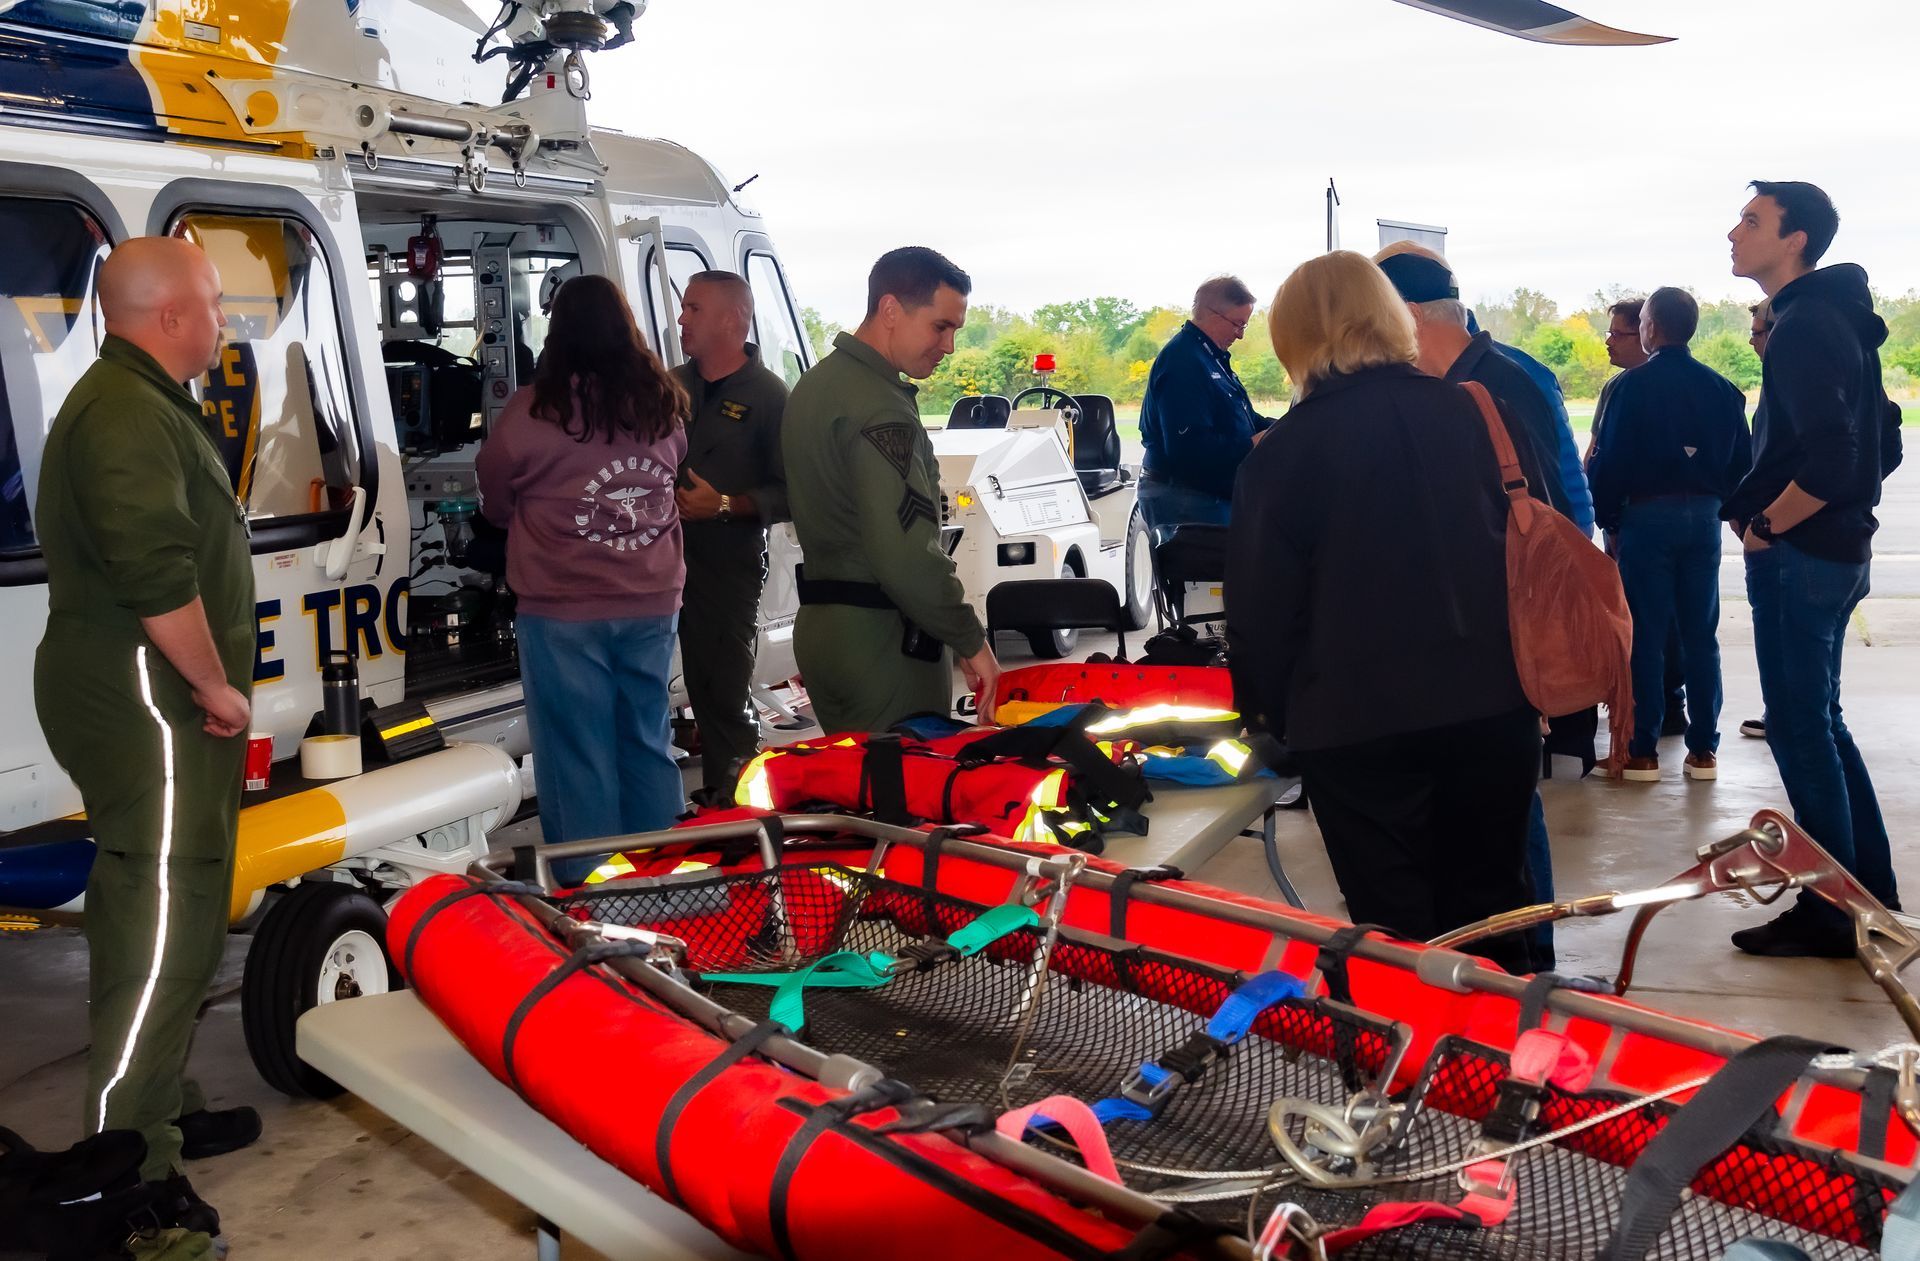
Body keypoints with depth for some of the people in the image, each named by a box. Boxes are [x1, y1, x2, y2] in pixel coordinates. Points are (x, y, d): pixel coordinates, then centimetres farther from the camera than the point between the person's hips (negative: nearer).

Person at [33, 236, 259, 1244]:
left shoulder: (140, 404, 19)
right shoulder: (129, 417, -18)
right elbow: (159, 577, -28)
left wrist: (210, 688, 21)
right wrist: (218, 688, -16)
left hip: (155, 710, 11)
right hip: (148, 709, -11)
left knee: (166, 923, 19)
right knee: (157, 935, -6)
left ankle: (166, 1111, 33)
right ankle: (128, 1172, 2)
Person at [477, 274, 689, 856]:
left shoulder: (532, 410, -12)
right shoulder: (664, 404, 1)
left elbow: (496, 505, 0)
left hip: (563, 611, -4)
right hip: (652, 605, 5)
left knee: (577, 759, 4)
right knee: (649, 744, 16)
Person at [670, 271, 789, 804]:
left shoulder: (768, 396, -4)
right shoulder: (671, 386, 14)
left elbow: (788, 493, -9)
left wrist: (725, 506, -18)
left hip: (728, 565, -5)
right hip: (664, 557, 5)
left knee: (725, 697, 0)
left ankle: (730, 803, 12)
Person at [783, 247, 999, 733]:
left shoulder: (817, 384, 14)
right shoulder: (881, 410, -18)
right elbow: (908, 555, -25)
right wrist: (972, 641, -16)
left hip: (820, 623, 10)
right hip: (881, 639, -10)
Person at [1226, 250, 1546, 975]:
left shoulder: (1283, 453, -9)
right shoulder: (1471, 414, 4)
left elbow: (1261, 605, -6)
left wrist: (1266, 710, 9)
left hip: (1357, 725, -4)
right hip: (1493, 705, 4)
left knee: (1396, 931, 7)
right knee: (1490, 916, 18)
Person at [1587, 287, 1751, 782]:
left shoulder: (1633, 385, -9)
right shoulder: (1721, 388, 6)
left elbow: (1610, 460, -11)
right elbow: (1741, 460, 9)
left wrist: (1607, 515, 0)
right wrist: (1718, 503, 18)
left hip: (1648, 515, -4)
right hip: (1703, 517, 4)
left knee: (1646, 634, 1)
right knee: (1701, 634, 8)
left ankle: (1643, 751, 2)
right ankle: (1703, 749, 11)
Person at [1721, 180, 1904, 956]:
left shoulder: (1803, 328, -17)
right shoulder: (1836, 318, 14)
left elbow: (1831, 459, -26)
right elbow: (1881, 443, 19)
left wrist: (1763, 526, -15)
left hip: (1799, 559, -10)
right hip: (1835, 550, 10)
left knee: (1800, 730, -2)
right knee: (1820, 723, 16)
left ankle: (1831, 916, 7)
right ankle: (1872, 895, 24)